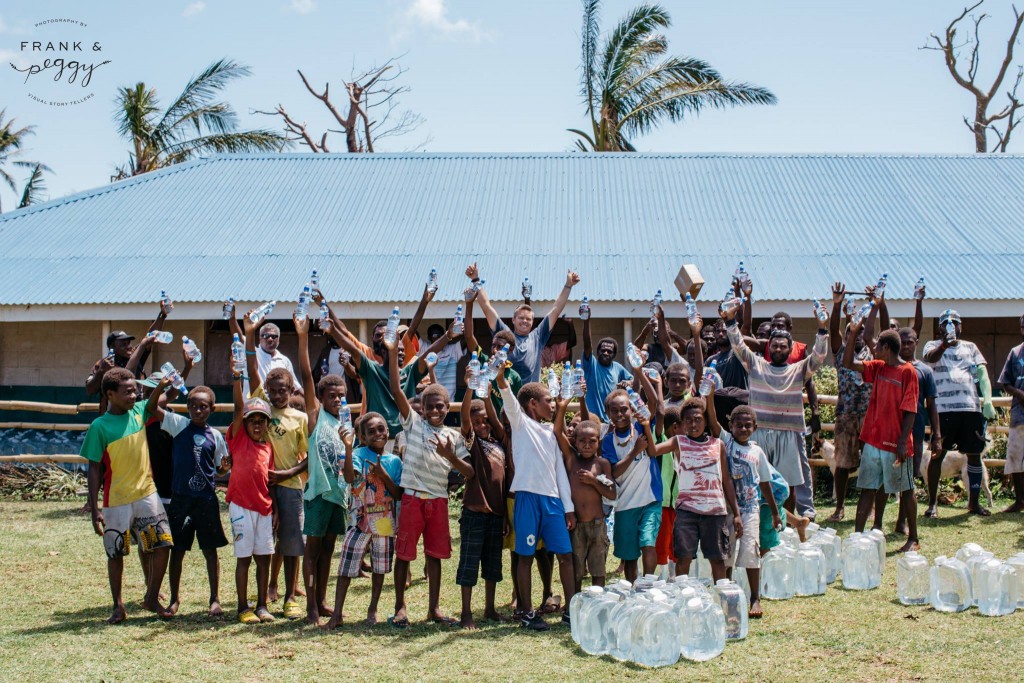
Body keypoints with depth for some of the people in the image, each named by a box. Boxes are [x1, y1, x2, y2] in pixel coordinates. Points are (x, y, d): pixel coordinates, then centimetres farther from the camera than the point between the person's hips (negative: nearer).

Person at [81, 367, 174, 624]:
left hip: (147, 494, 4)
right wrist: (94, 510, -11)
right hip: (116, 501, -3)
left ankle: (152, 598, 16)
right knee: (115, 553, 8)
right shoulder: (100, 427, -10)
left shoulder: (140, 412, 0)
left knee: (162, 545, -1)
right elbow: (94, 469, -8)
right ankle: (118, 607, 23)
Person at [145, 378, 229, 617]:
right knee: (177, 550, 7)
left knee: (210, 550, 6)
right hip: (180, 498, -1)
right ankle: (174, 598, 21)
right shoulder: (179, 424, 2)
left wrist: (226, 468, -10)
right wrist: (162, 386, -24)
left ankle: (215, 599, 15)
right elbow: (152, 408, -8)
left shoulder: (215, 436, 5)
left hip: (206, 499, 1)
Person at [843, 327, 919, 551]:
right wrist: (853, 333, 1)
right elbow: (849, 363, 10)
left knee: (906, 490, 6)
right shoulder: (878, 367, 9)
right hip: (874, 439, 7)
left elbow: (910, 411, -13)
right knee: (867, 488, 6)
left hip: (895, 443, -6)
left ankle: (913, 539, 17)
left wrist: (902, 442, -17)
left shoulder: (907, 371, -11)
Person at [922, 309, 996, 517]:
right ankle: (932, 503, 4)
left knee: (974, 454, 6)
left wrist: (988, 400, -8)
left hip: (971, 407, 3)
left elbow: (982, 374, 8)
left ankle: (974, 502, 17)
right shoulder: (934, 345, 8)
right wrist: (944, 344, -38)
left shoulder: (970, 347, 17)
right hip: (943, 408, -3)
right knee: (937, 454, -3)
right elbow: (930, 357, -16)